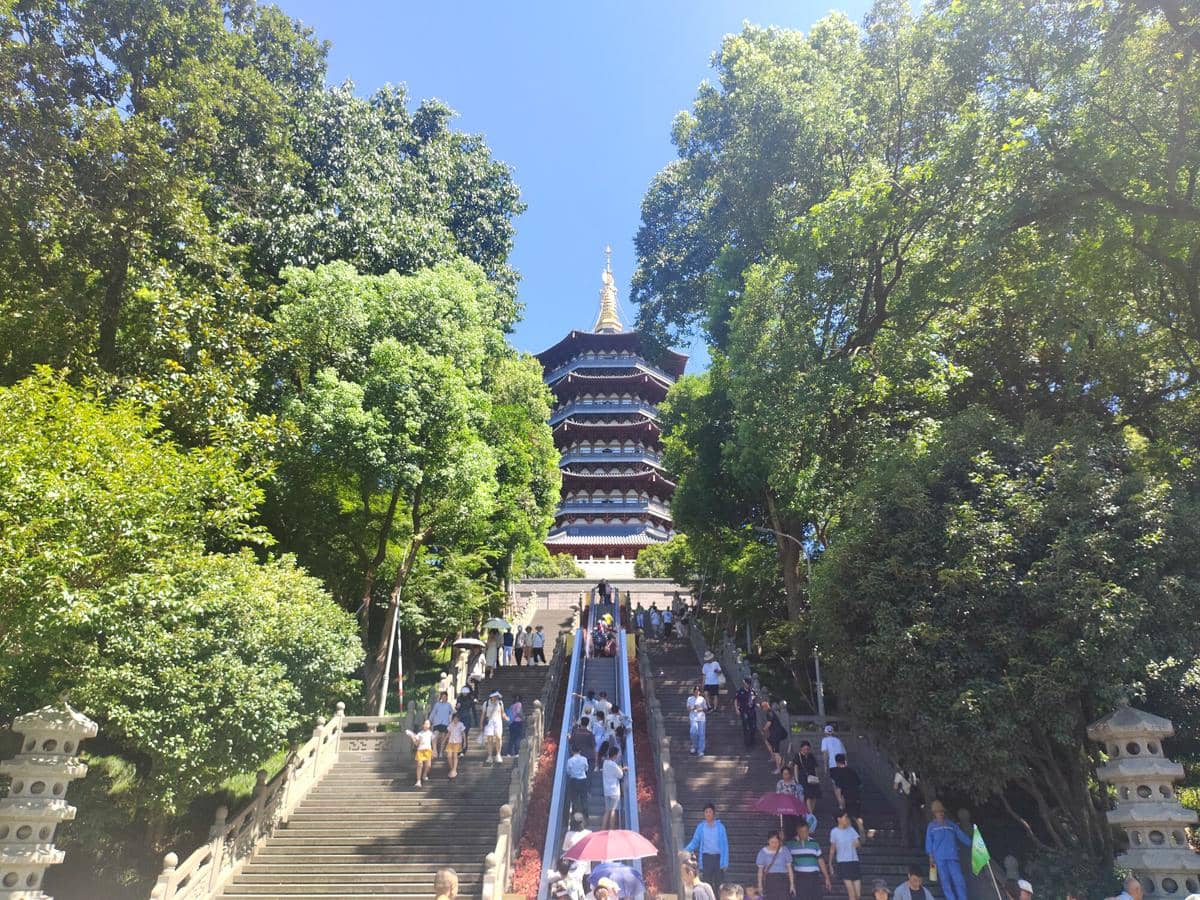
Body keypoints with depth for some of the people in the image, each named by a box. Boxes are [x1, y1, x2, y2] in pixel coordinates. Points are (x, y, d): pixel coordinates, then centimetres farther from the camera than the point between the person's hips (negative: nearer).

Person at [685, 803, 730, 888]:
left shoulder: (720, 826, 0)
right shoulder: (701, 827, 2)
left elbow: (725, 844, 1)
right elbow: (694, 842, 4)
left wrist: (725, 862, -3)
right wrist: (685, 851, -11)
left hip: (718, 857, 0)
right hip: (706, 857, 0)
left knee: (719, 883, 1)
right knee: (707, 882, 2)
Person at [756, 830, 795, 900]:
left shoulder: (784, 851, 1)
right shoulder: (763, 852, 1)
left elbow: (789, 868, 5)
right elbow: (760, 870, 5)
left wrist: (792, 884, 1)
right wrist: (760, 885, 4)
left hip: (782, 879, 0)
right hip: (769, 880, 0)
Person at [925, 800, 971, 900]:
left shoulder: (952, 824, 15)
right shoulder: (931, 826, 11)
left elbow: (962, 836, 16)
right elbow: (928, 842, 9)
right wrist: (931, 856, 2)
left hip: (953, 857, 1)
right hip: (939, 858, -1)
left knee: (959, 880, -8)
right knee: (945, 881, -3)